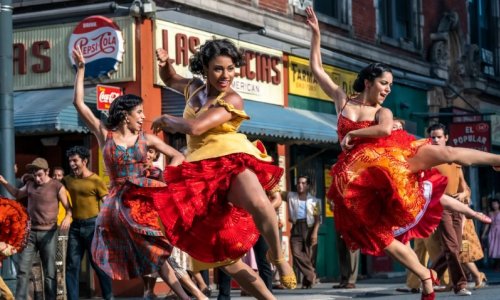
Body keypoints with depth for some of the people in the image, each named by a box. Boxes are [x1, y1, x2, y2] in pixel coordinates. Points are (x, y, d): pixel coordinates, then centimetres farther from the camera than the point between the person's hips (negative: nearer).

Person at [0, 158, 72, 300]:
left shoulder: (57, 187, -6)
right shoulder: (30, 184, 9)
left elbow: (68, 207, -7)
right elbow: (18, 194, 29)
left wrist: (67, 217, -29)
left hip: (48, 233, -4)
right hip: (30, 232, 4)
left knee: (50, 272, 2)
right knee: (23, 270, -1)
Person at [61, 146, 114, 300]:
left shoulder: (96, 181, -7)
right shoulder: (68, 180, 8)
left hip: (93, 225, -5)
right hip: (75, 226, 5)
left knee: (98, 263, 3)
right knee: (72, 265, 3)